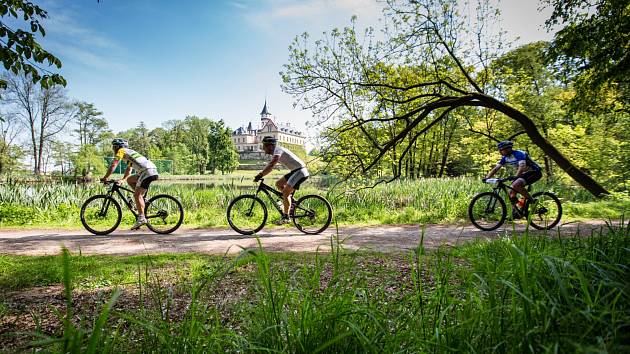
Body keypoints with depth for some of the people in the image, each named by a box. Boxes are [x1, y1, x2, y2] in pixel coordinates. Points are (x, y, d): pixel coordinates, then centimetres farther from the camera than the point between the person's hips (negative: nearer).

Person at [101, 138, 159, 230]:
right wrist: (122, 180, 30)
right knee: (129, 180, 22)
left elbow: (113, 165, -2)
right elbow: (128, 170, 36)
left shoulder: (121, 151, 6)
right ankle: (141, 199, 16)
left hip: (147, 171, -9)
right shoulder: (129, 152, 32)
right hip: (152, 170, 9)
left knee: (137, 195, -6)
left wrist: (105, 178, 4)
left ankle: (141, 218, -10)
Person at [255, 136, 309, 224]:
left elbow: (271, 165, -28)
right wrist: (260, 174, 9)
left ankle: (286, 217, -5)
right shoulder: (276, 151, 15)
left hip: (300, 171, -10)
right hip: (295, 171, 10)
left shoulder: (278, 150, -15)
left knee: (285, 193, -11)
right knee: (278, 183, 12)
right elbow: (270, 165, 18)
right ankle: (290, 200, 15)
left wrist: (260, 175, -29)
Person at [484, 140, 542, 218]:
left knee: (516, 184, -32)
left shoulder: (519, 154, -24)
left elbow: (522, 167, -38)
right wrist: (487, 178, -13)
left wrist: (515, 177, -53)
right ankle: (516, 211, 5)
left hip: (535, 172, -9)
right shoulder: (505, 158, 0)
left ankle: (532, 201, -17)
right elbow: (496, 168, -1)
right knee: (511, 192, -3)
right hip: (524, 173, 9)